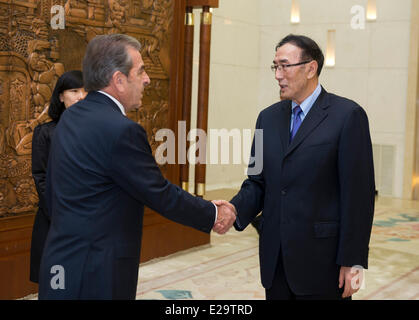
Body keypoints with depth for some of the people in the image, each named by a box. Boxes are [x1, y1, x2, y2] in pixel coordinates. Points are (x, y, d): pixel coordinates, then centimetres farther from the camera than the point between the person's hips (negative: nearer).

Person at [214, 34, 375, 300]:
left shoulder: (348, 115, -8)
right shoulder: (269, 118, 9)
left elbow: (358, 192, -11)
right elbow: (258, 182, 11)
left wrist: (353, 261, -13)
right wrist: (236, 209, -10)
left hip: (322, 258, -5)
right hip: (275, 258, 5)